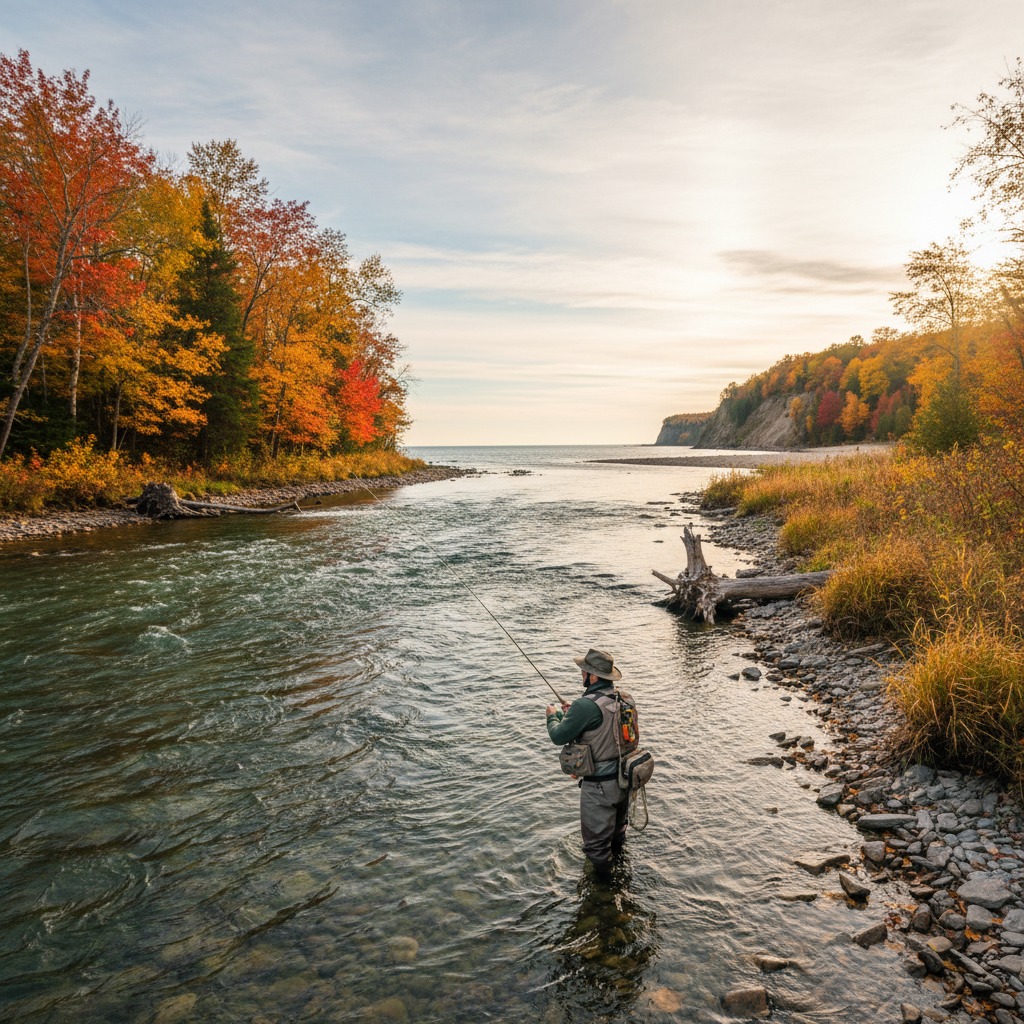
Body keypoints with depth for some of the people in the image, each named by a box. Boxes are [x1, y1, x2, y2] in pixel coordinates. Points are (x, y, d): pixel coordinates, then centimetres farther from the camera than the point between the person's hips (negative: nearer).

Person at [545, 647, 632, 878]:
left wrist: (553, 716, 2)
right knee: (617, 826, 32)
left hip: (599, 785, -8)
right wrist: (572, 713, 13)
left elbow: (559, 736, -18)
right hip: (624, 778, 8)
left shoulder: (586, 706, -28)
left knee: (596, 839, 13)